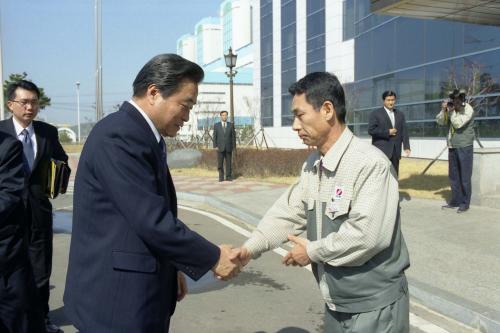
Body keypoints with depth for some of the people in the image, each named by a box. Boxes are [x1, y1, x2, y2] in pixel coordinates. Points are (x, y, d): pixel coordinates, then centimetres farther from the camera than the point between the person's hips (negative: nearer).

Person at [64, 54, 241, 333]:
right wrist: (213, 258, -14)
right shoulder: (119, 136, -21)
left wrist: (171, 269, 13)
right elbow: (152, 221, -24)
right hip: (117, 299, -9)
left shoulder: (146, 136, 10)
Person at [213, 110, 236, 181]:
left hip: (228, 147, 1)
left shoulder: (231, 125, 6)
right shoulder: (216, 125, 4)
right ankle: (221, 177, 8)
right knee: (220, 163, 0)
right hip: (220, 147, -1)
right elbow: (215, 136, 2)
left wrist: (234, 146, -1)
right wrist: (215, 146, -7)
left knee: (228, 163, 2)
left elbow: (233, 136, 5)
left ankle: (228, 177, 9)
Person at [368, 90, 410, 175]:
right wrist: (387, 132, -12)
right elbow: (371, 130, -11)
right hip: (381, 151, -5)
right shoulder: (375, 113, 0)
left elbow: (404, 132, 9)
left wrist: (406, 147, -3)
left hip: (395, 151, 5)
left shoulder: (400, 114, 15)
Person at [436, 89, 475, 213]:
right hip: (452, 147, 6)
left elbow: (458, 124, -22)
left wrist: (451, 111, -13)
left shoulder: (468, 110, -11)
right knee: (453, 176, 11)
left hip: (465, 147, -6)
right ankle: (455, 201, 20)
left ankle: (465, 203, 6)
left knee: (465, 177, -2)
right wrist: (443, 110, -9)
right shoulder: (452, 109, 6)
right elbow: (440, 121, 5)